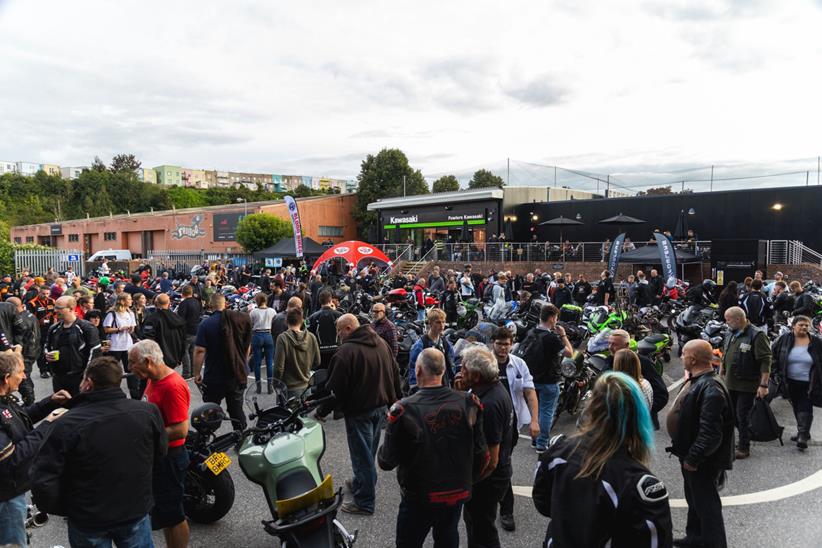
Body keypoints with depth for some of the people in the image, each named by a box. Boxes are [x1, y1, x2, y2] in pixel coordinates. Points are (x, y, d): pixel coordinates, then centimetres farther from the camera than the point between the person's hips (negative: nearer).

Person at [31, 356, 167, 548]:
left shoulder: (66, 425, -23)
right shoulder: (148, 412, -16)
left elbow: (42, 480, -19)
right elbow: (160, 455, -1)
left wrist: (60, 509, -1)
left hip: (87, 519, -1)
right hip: (136, 510, 1)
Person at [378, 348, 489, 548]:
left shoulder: (404, 410, -26)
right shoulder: (468, 404, -15)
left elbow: (386, 462, -17)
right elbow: (481, 455, -5)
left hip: (419, 497, -3)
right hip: (458, 495, 3)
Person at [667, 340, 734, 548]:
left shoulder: (711, 389, -28)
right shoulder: (696, 381, 5)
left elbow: (710, 433, -31)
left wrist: (693, 458, -24)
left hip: (703, 462, -10)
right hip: (689, 455, 10)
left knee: (706, 503, 5)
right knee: (694, 499, 24)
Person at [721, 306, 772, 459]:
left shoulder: (756, 336, -15)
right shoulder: (729, 334, 9)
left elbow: (765, 362, -17)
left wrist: (764, 385, -20)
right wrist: (720, 375, 20)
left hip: (747, 385, -7)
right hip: (730, 383, 7)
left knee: (742, 417, 1)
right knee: (731, 415, 14)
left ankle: (744, 448, 14)